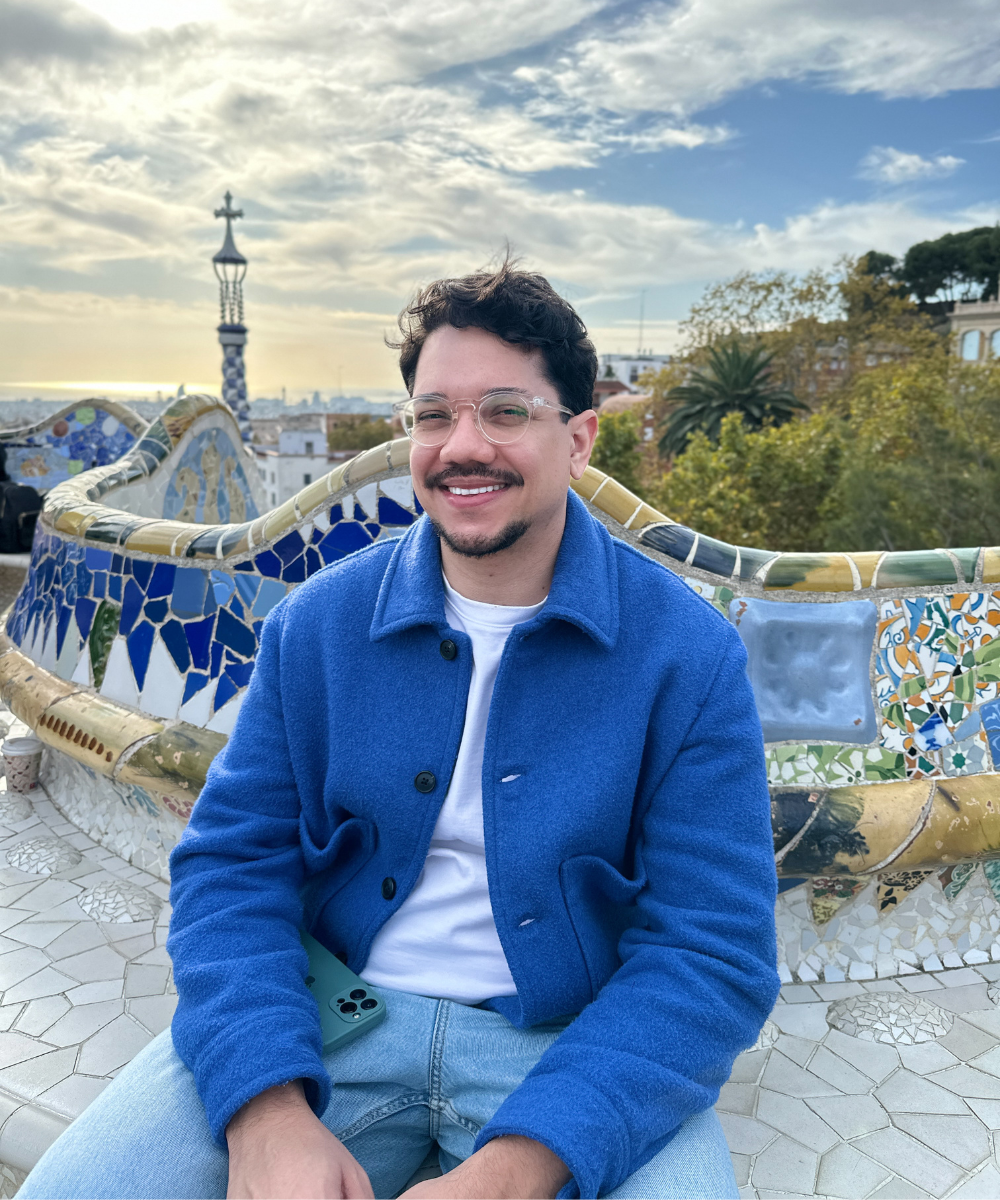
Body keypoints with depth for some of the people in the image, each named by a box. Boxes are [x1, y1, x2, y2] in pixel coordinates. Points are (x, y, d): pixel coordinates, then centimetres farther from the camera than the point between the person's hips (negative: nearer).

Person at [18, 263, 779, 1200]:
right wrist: (268, 1113, -18)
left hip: (575, 1043, -1)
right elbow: (232, 860, -2)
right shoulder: (317, 623, -2)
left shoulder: (688, 654, -11)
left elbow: (713, 953, -13)